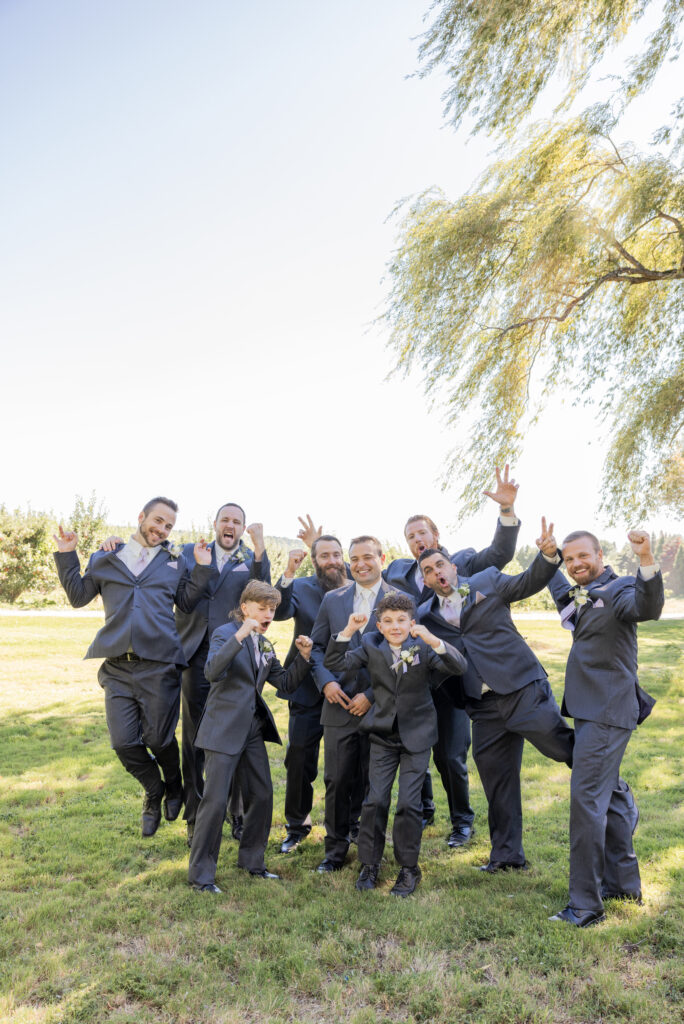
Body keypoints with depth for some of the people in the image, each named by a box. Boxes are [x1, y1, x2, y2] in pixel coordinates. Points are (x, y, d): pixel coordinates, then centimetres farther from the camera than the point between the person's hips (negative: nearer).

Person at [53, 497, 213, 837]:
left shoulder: (174, 563, 14)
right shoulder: (105, 559, 13)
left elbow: (187, 603, 10)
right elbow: (78, 597, 12)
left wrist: (202, 568, 0)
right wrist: (67, 556, 5)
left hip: (159, 666, -1)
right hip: (118, 667, 1)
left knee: (158, 739, 3)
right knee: (124, 743, 0)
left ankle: (174, 787, 36)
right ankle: (154, 791, 30)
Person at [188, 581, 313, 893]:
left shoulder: (264, 645, 13)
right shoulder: (225, 633, -10)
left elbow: (286, 683, 13)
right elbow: (212, 671, -28)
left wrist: (303, 656, -1)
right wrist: (239, 636, -35)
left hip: (253, 729, 8)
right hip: (223, 729, -8)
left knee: (262, 795, 13)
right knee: (215, 800, -3)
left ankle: (251, 860, 30)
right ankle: (201, 873, 12)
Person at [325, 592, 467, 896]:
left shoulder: (424, 648, -9)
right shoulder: (371, 648, -4)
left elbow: (459, 667, -22)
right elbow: (335, 663, -9)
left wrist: (433, 640, -37)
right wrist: (348, 631, -22)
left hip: (417, 735, -1)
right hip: (383, 734, 2)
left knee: (409, 803, -1)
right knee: (375, 800, 3)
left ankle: (409, 868, 18)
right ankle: (370, 864, 21)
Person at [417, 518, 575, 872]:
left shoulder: (487, 582, 2)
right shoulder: (426, 615, 10)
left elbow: (528, 582, -10)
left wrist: (547, 556, -29)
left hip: (523, 689, -3)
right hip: (484, 706, 4)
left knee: (560, 744, -19)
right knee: (496, 779, 10)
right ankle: (507, 854, 26)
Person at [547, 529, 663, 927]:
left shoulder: (618, 590, -13)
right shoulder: (582, 597, 15)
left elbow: (648, 607, -36)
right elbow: (562, 594, 39)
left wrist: (647, 560, -51)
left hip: (607, 713, -10)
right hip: (590, 710, 10)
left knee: (587, 797, -10)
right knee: (608, 794, 19)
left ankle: (586, 906, -3)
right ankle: (625, 884, 34)